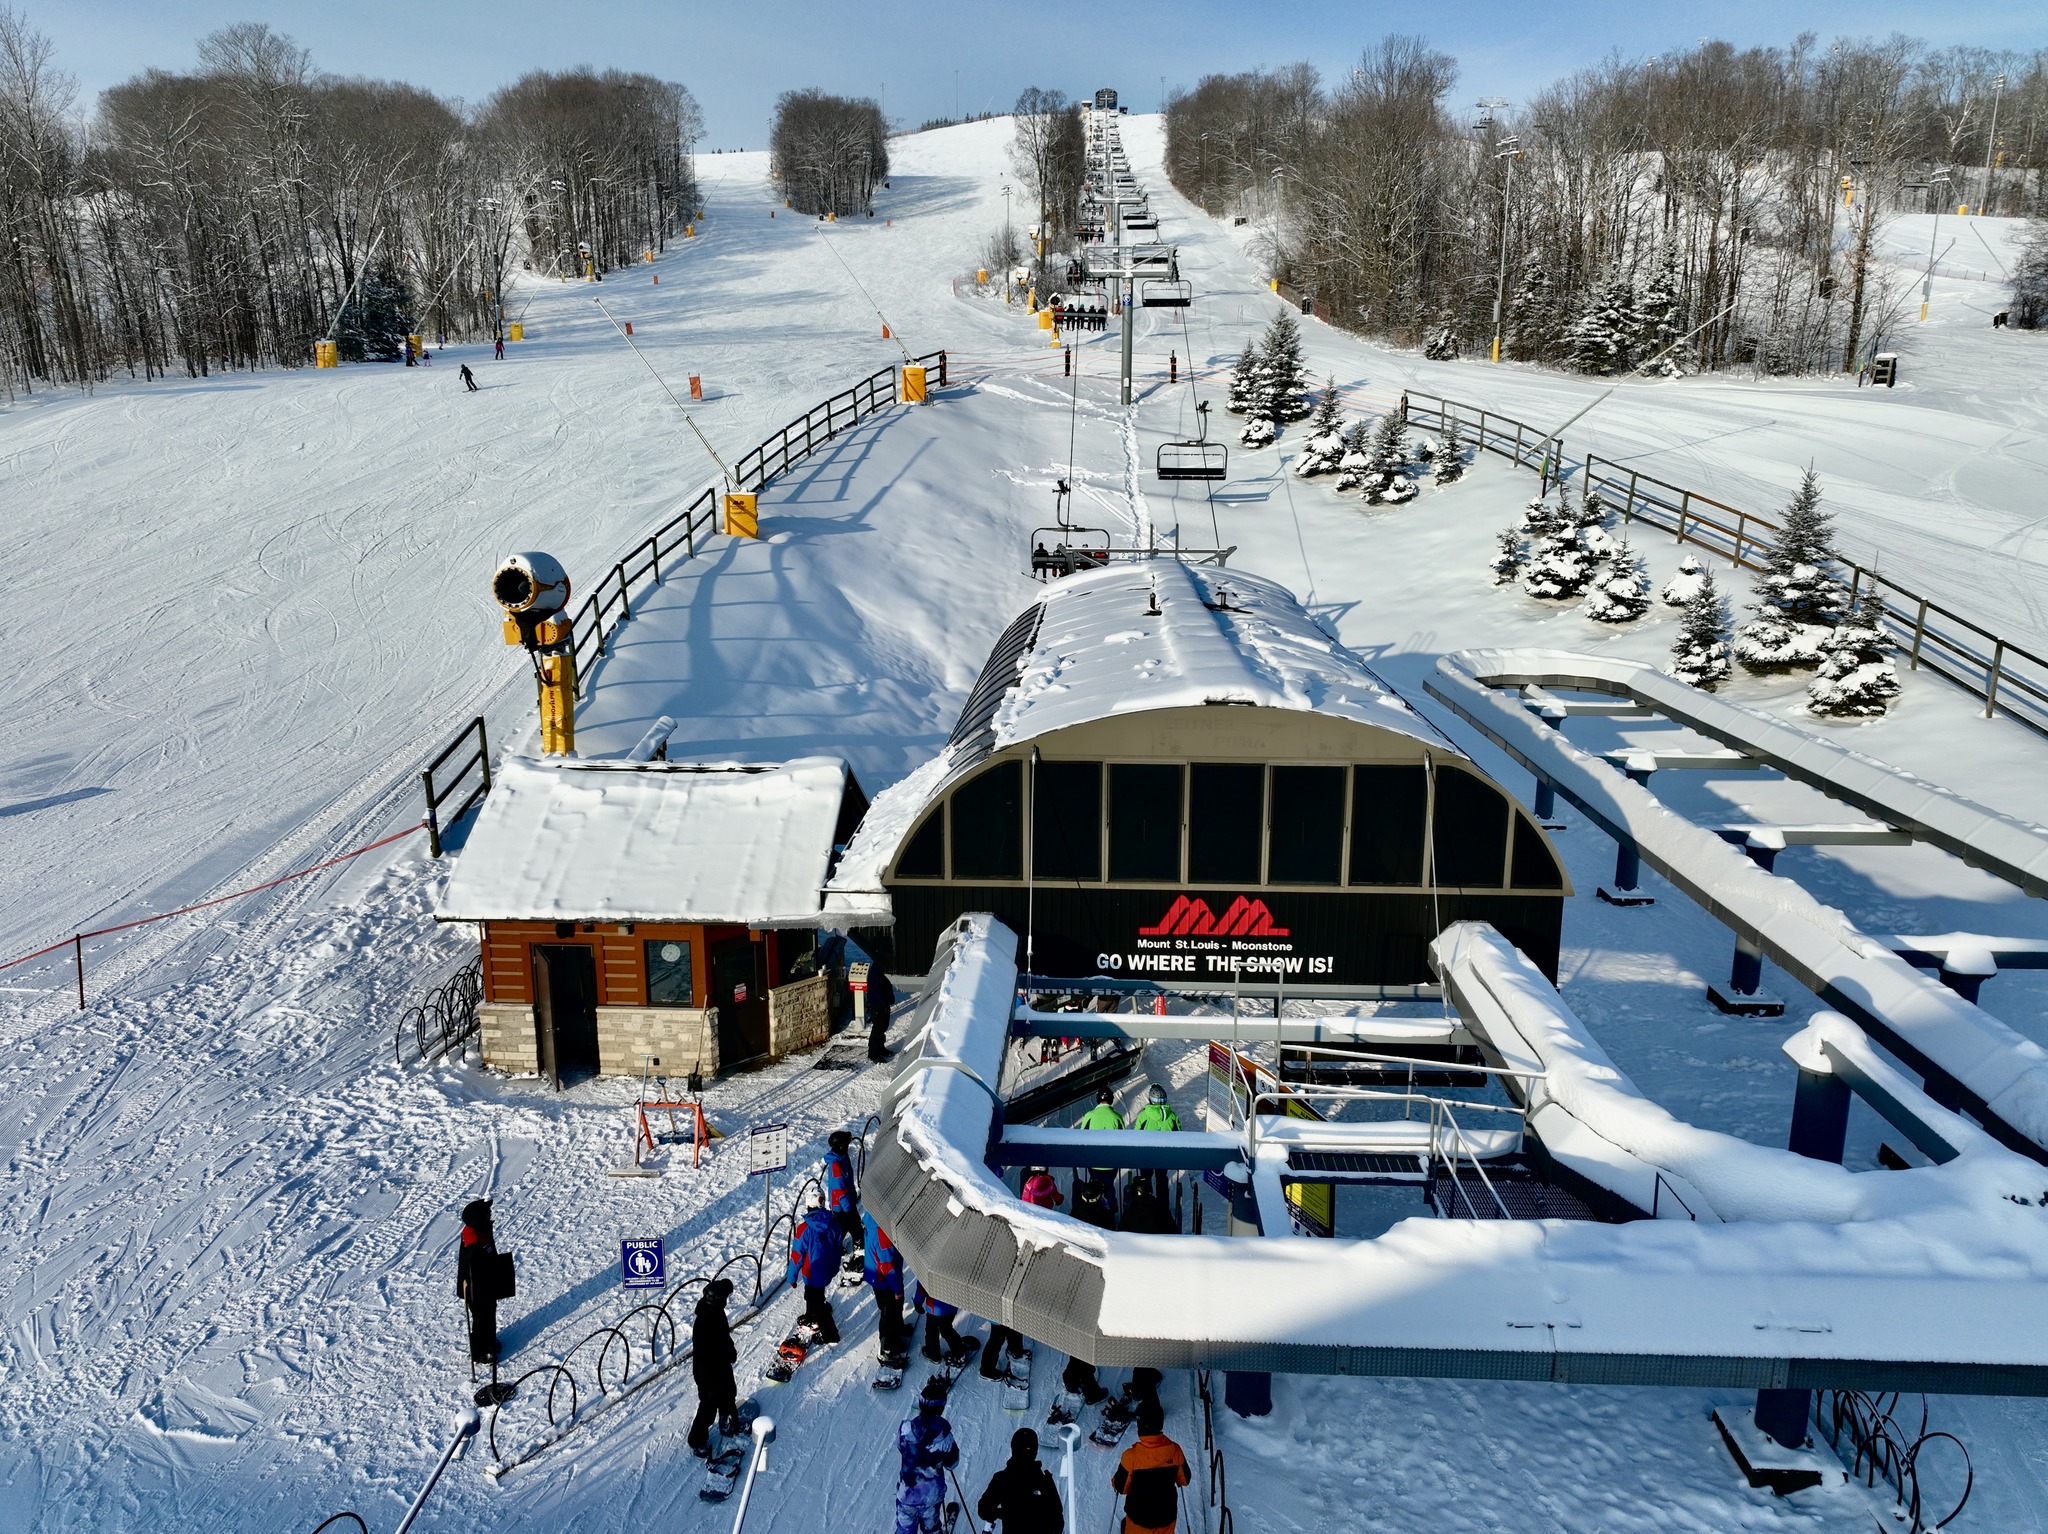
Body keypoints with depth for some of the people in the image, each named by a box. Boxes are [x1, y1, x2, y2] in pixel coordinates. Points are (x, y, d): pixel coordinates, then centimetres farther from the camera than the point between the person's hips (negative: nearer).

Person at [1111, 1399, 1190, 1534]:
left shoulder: (1132, 1455, -27)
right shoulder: (1174, 1450, -18)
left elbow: (1121, 1487, -14)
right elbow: (1184, 1479, -3)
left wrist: (1114, 1482, 8)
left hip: (1139, 1517, -2)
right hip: (1167, 1515, 2)